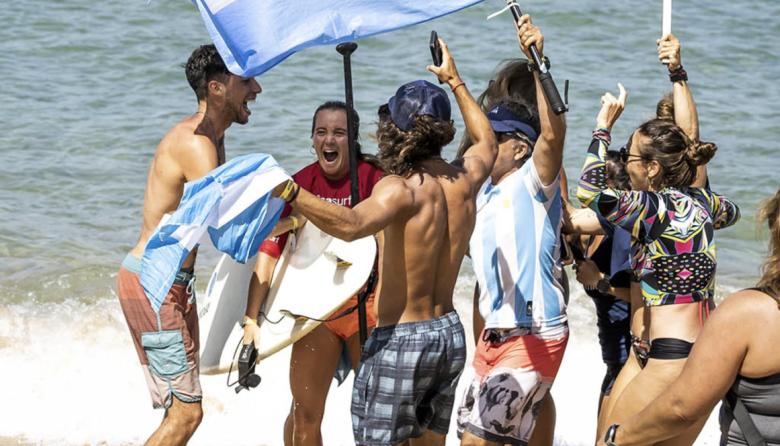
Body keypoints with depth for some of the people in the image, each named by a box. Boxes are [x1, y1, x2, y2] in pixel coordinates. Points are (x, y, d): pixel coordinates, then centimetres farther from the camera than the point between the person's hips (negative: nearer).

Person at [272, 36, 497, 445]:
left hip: (400, 339, -7)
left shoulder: (400, 188, -19)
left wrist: (290, 194, -46)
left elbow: (351, 224, -40)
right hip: (449, 335, 7)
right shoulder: (464, 179, 3)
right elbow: (487, 143, 28)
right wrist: (455, 82, 37)